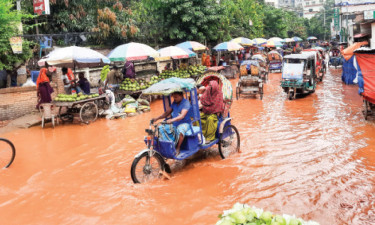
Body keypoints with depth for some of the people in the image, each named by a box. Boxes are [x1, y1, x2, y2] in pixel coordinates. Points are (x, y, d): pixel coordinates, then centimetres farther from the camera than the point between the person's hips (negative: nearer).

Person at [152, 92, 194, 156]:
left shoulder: (186, 103, -12)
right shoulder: (174, 103, 11)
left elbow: (182, 116, -26)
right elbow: (167, 112, 12)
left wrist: (172, 120, -41)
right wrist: (157, 118, -3)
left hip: (184, 123, -7)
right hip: (174, 124, 7)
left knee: (180, 130, -40)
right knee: (160, 128, -11)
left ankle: (177, 148, -22)